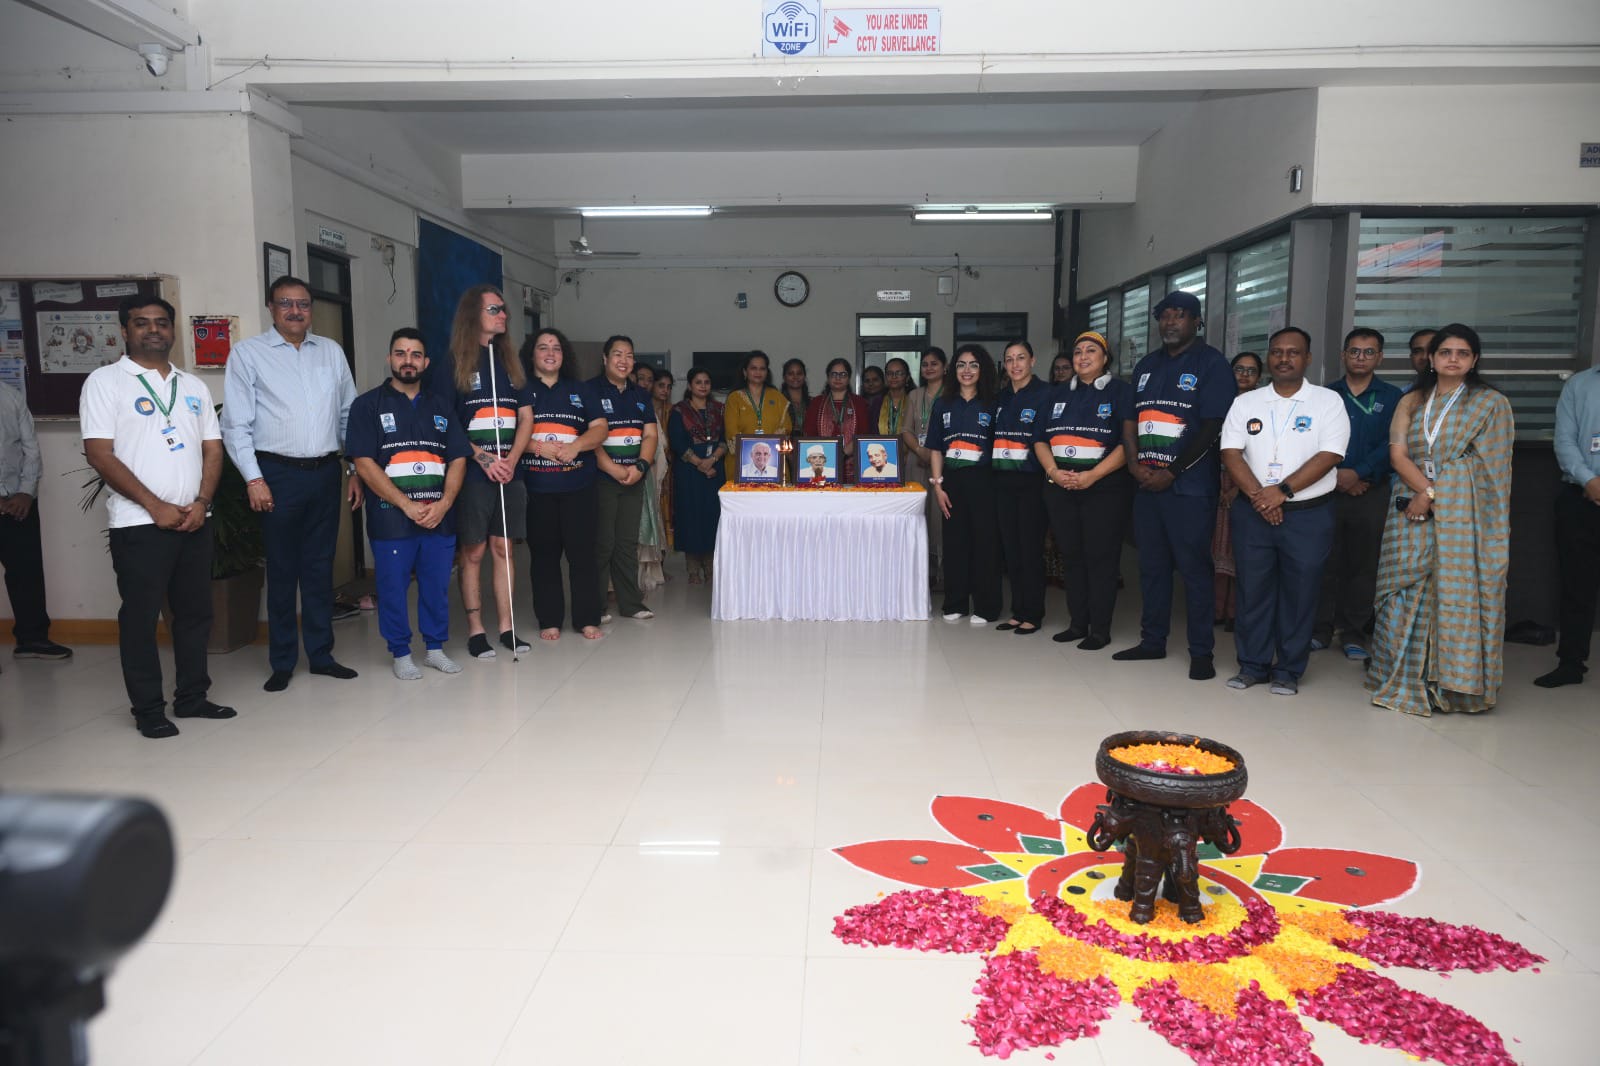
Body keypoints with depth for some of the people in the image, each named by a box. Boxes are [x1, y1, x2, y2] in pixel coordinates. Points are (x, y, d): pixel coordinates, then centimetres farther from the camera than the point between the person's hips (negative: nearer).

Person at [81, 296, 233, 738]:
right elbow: (99, 454, -9)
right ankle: (148, 709, 10)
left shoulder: (193, 386, 14)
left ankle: (192, 696, 21)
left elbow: (213, 448, 12)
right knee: (140, 617, 1)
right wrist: (155, 507, -13)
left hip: (194, 520, 5)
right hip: (139, 524, -5)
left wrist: (201, 502, -4)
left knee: (196, 611, 10)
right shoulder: (105, 382, -2)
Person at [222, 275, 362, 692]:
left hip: (325, 471, 3)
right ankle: (282, 662, 15)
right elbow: (236, 423, -3)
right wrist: (253, 478, -10)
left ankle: (321, 654, 21)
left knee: (320, 567, 10)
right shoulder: (248, 353, 0)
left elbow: (349, 414, 13)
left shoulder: (332, 351, 11)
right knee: (282, 570, 4)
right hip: (278, 474, -3)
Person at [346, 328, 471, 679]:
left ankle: (435, 648, 22)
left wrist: (443, 504, -7)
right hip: (391, 517, -3)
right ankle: (401, 654, 16)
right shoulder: (368, 404, 3)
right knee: (393, 588, 2)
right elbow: (364, 464, -6)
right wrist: (407, 505, -12)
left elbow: (458, 459, 9)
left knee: (437, 586, 8)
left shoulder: (442, 405, 14)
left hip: (440, 516, 3)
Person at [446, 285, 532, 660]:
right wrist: (482, 457, -13)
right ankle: (475, 630, 8)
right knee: (473, 551, 1)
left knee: (503, 548, 7)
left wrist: (511, 460, -5)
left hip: (509, 472, 4)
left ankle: (505, 628, 13)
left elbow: (526, 418, 10)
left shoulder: (510, 362, 14)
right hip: (472, 472, -4)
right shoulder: (454, 364, -1)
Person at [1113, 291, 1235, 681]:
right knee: (1152, 566, 11)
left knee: (1194, 568, -2)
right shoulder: (1147, 365, 16)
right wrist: (1135, 463, -2)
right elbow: (1130, 420, 15)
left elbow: (1212, 427, -10)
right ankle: (1153, 641, 22)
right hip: (1146, 483, 6)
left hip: (1190, 486, -6)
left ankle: (1201, 652, 5)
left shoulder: (1211, 363, -3)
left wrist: (1171, 472, -14)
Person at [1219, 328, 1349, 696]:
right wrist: (1257, 494, -14)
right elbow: (1231, 453, -1)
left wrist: (1282, 490, -18)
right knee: (1252, 589, 6)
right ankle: (1252, 665, 18)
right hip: (1253, 511, 2)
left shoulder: (1328, 401, 0)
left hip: (1308, 514, -2)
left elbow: (1328, 456, -10)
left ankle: (1288, 671, 15)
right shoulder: (1245, 403, 7)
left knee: (1299, 594, 4)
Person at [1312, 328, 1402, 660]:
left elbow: (1392, 444, -4)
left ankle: (1354, 633, 12)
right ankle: (1321, 629, 10)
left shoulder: (1392, 397, 7)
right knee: (1325, 561, 1)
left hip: (1372, 492, 0)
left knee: (1363, 564, 3)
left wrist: (1358, 474, -15)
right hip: (1328, 490, 0)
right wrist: (1335, 476, -11)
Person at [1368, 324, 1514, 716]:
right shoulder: (1411, 402, 14)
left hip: (1463, 513, -3)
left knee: (1456, 590, -5)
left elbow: (1486, 463, -3)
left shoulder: (1491, 402, 5)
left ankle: (1452, 682, 4)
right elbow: (1398, 454, 3)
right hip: (1413, 512, 3)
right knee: (1410, 591, 3)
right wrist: (1425, 489, -13)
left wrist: (1433, 494, -10)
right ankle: (1407, 681, 12)